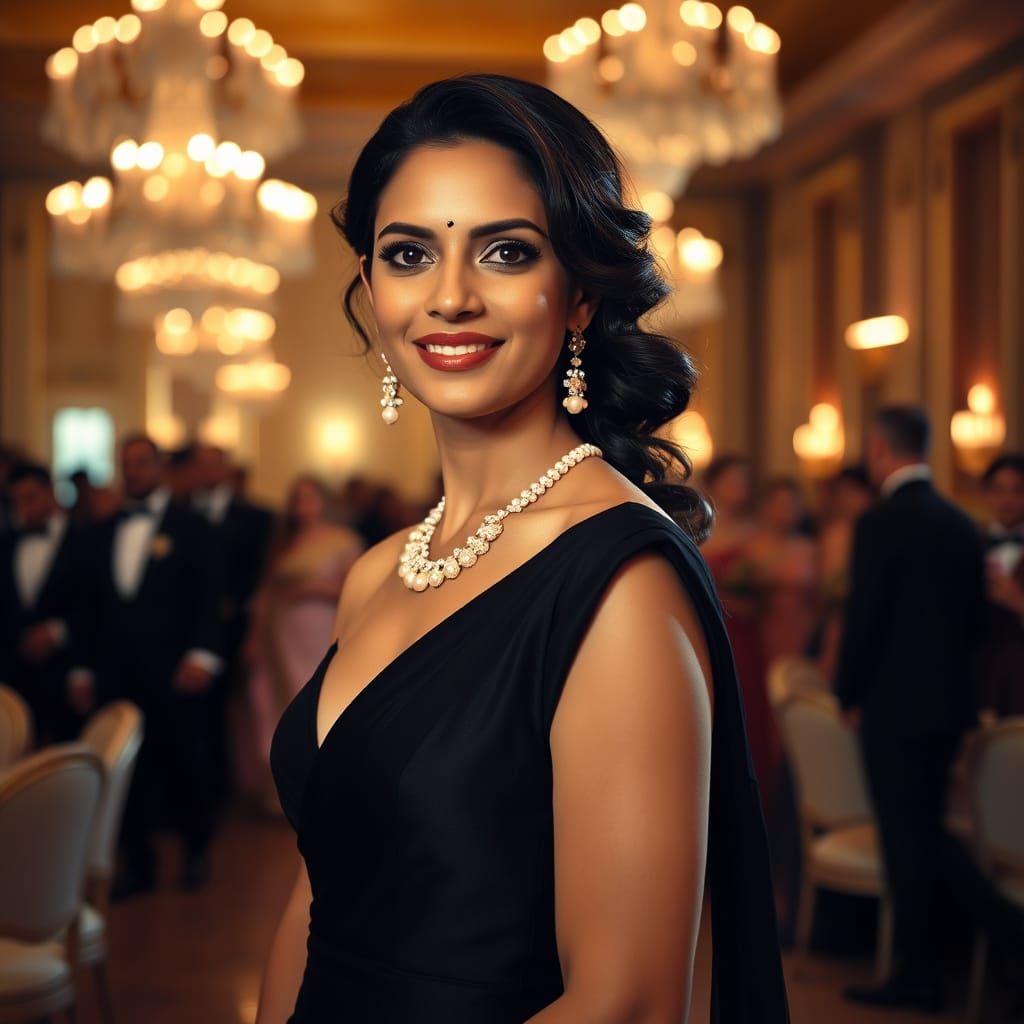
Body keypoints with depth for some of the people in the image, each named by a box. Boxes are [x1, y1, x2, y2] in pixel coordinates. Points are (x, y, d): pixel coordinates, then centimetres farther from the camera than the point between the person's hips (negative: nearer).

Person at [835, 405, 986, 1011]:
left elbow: (863, 619, -15)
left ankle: (918, 974, 7)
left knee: (904, 840, 1)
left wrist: (850, 698, -2)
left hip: (896, 708, -7)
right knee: (928, 835, 16)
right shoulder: (962, 524, 6)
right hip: (949, 704, 7)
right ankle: (926, 963, 23)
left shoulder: (881, 524, -15)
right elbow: (975, 617, 11)